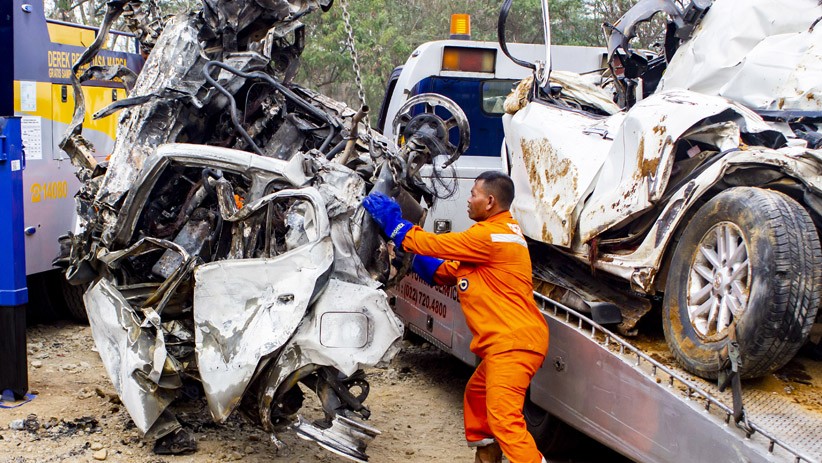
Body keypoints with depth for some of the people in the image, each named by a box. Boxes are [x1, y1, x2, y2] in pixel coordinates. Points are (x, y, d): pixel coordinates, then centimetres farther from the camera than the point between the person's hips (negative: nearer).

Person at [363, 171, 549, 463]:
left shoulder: (491, 236, -14)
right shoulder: (499, 232, 20)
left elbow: (434, 244, -11)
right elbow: (450, 271, 19)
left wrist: (393, 223, 1)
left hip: (513, 341, -11)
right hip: (506, 341, 11)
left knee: (504, 417, -18)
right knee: (476, 396, 26)